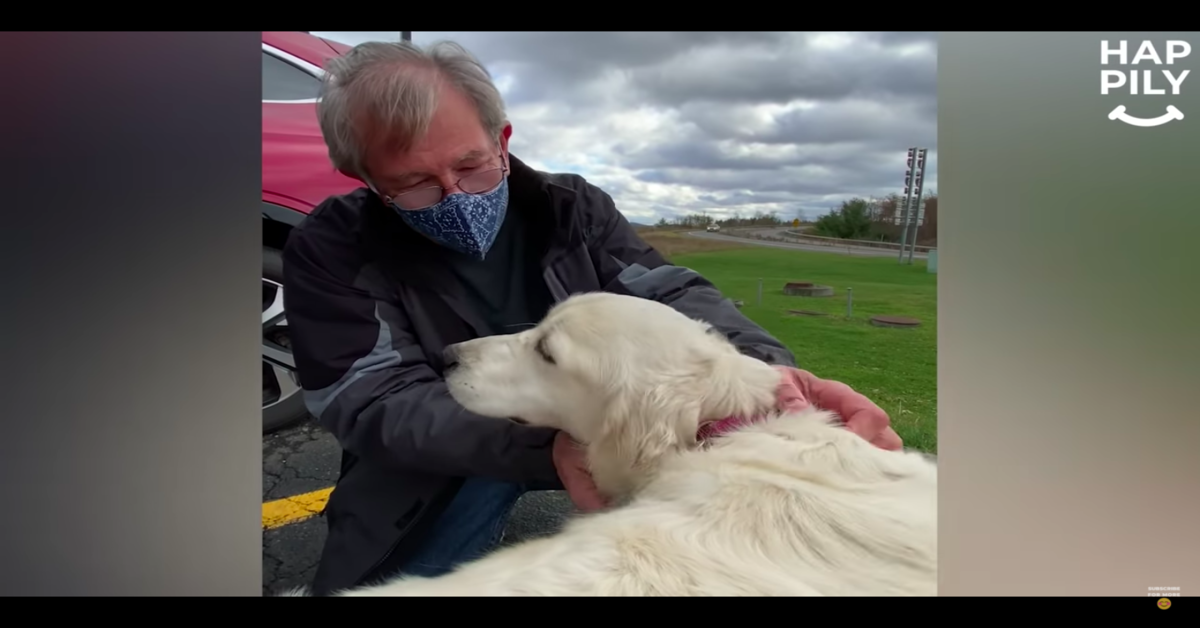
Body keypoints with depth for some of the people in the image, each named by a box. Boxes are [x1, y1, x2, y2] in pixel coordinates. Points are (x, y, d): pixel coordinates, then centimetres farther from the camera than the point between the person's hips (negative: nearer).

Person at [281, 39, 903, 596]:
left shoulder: (572, 209, -7)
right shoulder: (331, 251, -15)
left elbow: (671, 294, -14)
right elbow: (375, 405, -24)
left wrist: (767, 364, -38)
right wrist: (545, 448, -42)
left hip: (590, 428, 3)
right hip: (445, 459, -1)